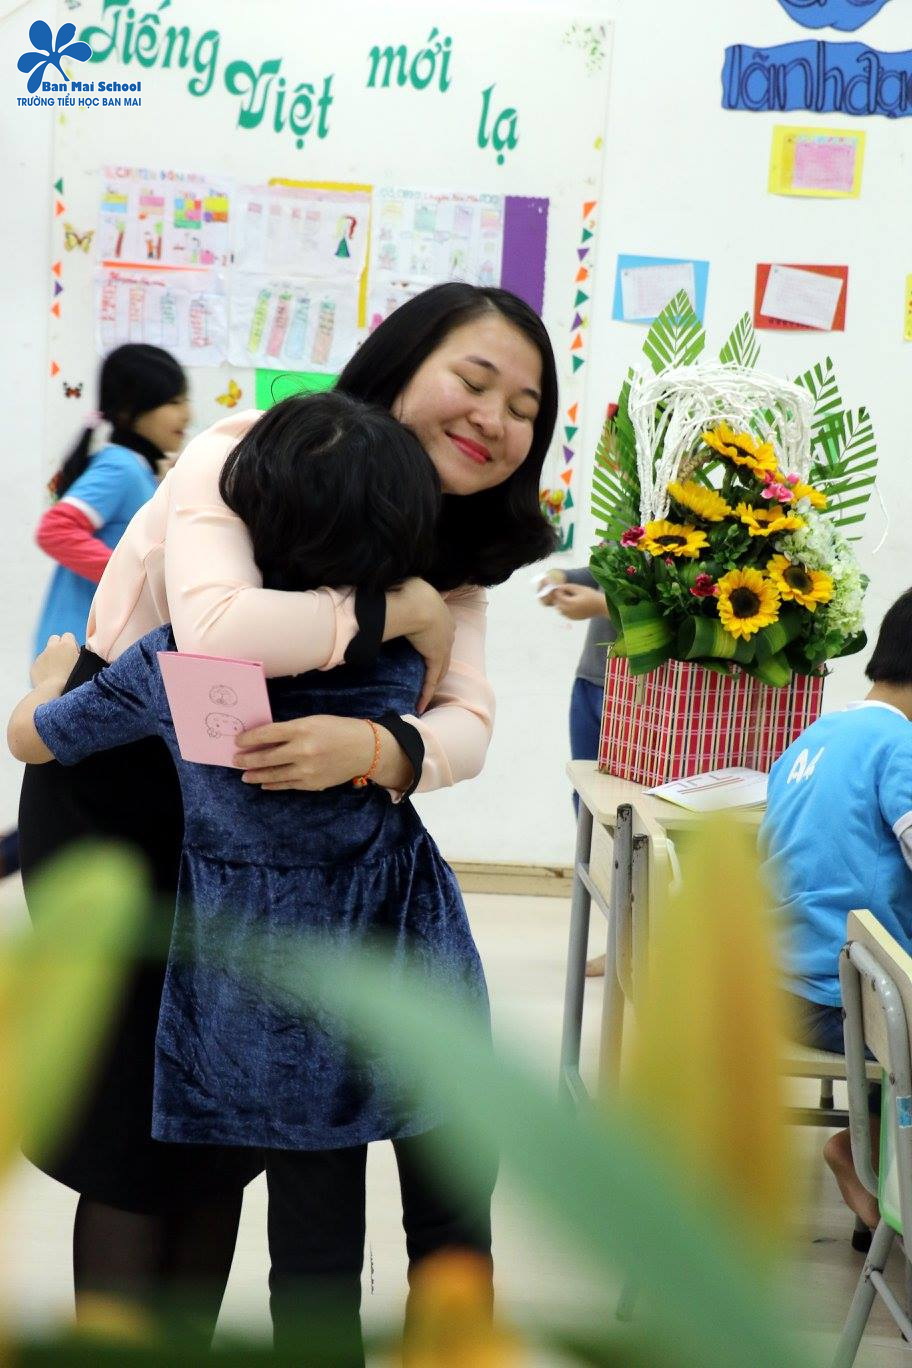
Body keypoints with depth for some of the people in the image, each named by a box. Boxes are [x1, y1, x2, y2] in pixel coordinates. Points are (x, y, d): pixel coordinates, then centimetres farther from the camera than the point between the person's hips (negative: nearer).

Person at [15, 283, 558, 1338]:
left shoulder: (449, 549, -4)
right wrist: (400, 609, -30)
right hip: (114, 788, -6)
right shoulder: (245, 455, -23)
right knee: (134, 1118, -1)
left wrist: (377, 748, -40)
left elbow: (465, 722, -17)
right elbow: (214, 628, -42)